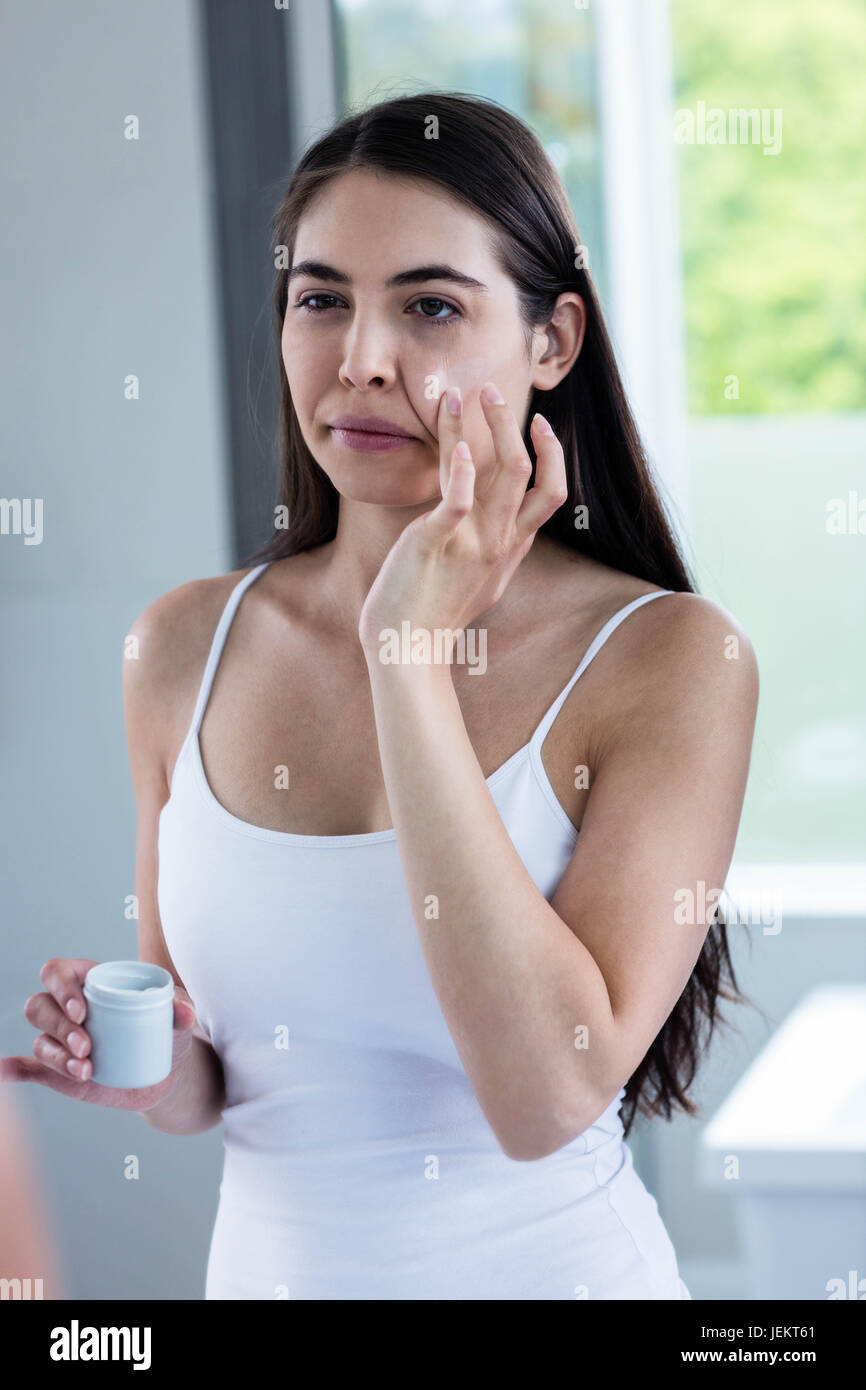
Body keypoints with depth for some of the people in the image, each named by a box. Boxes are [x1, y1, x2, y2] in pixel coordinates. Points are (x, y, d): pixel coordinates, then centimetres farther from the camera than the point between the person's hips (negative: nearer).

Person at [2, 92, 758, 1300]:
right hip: (269, 1257, 3)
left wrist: (415, 658, -25)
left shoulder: (670, 657, -16)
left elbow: (548, 1096, -27)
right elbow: (211, 1092, 7)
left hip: (547, 1263, -3)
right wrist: (162, 1073, -16)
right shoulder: (185, 647, -4)